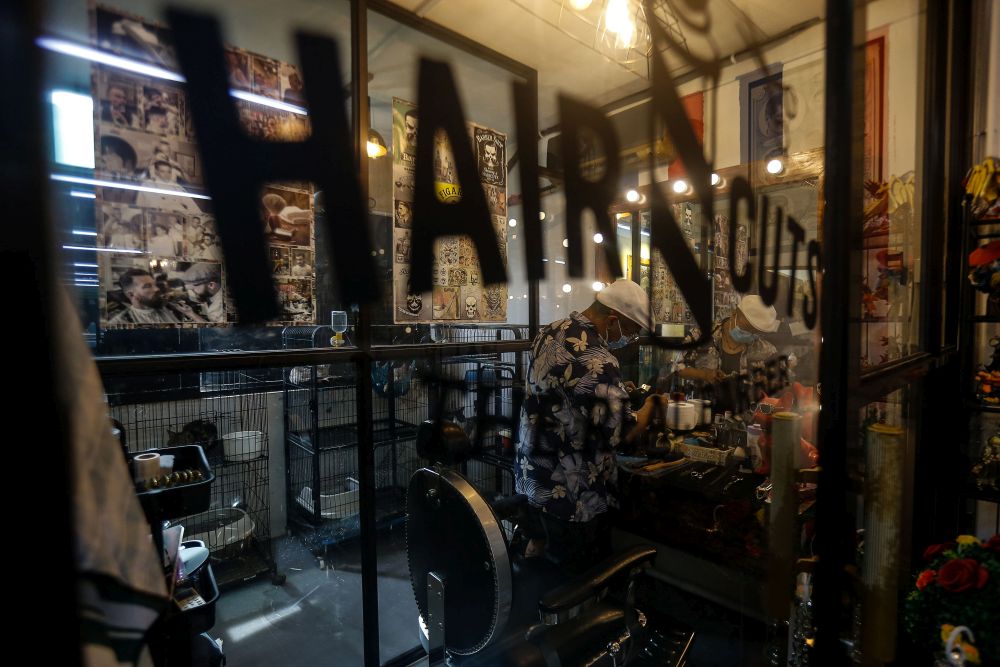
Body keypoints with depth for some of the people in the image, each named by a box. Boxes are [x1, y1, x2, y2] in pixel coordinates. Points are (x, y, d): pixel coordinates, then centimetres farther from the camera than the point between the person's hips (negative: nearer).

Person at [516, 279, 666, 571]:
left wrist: (617, 390, 12)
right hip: (572, 494, -8)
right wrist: (652, 404, -6)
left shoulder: (550, 332, 0)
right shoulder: (595, 360, -28)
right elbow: (623, 433, -25)